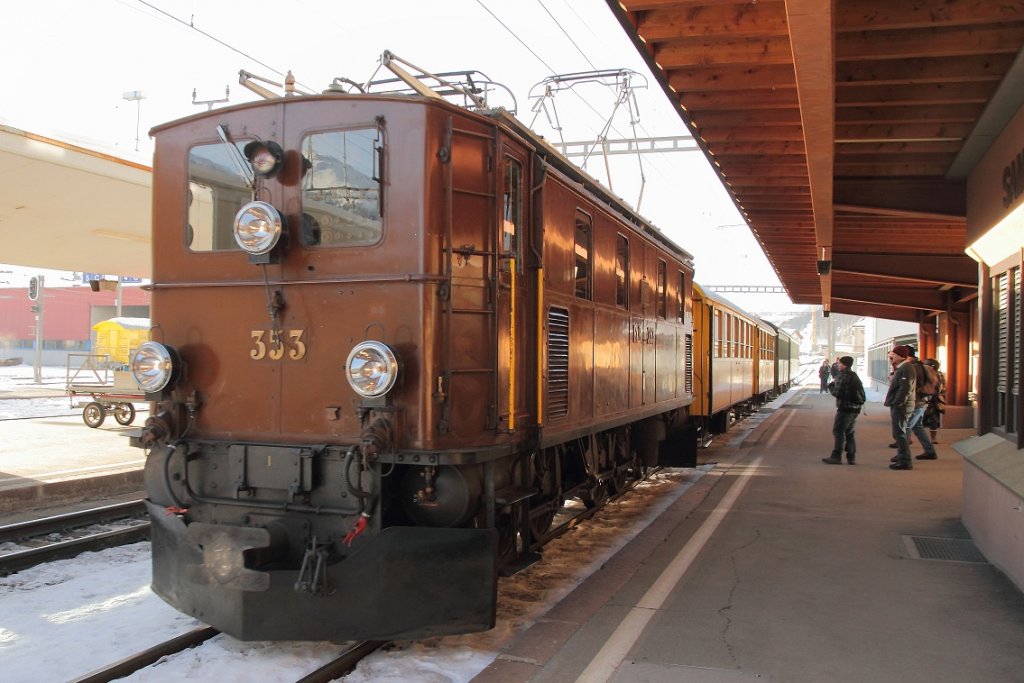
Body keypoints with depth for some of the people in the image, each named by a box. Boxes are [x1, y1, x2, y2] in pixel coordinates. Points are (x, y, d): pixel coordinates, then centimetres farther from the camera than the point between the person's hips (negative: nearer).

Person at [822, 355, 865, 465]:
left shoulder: (843, 376, -13)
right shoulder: (855, 376, 16)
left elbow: (837, 393, -18)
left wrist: (831, 386, 2)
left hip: (845, 408, -9)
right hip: (855, 408, 9)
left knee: (838, 431, -5)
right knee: (849, 433, 14)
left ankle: (836, 457, -8)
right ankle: (851, 458, 14)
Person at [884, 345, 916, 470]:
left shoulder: (906, 368, -16)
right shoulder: (901, 368, 17)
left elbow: (905, 389, -24)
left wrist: (896, 404, -23)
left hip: (901, 406, -11)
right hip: (899, 405, 11)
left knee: (899, 434, -8)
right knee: (899, 433, 19)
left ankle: (905, 461, -5)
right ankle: (902, 458, 29)